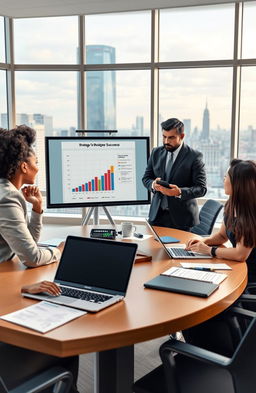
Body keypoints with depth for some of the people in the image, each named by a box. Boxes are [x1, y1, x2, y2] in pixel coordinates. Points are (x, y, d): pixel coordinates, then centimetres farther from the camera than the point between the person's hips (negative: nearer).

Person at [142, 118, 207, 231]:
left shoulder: (194, 157, -7)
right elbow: (146, 178, 12)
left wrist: (180, 192, -26)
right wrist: (153, 184, -12)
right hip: (157, 214, 4)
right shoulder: (156, 153, 8)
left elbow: (201, 188, -9)